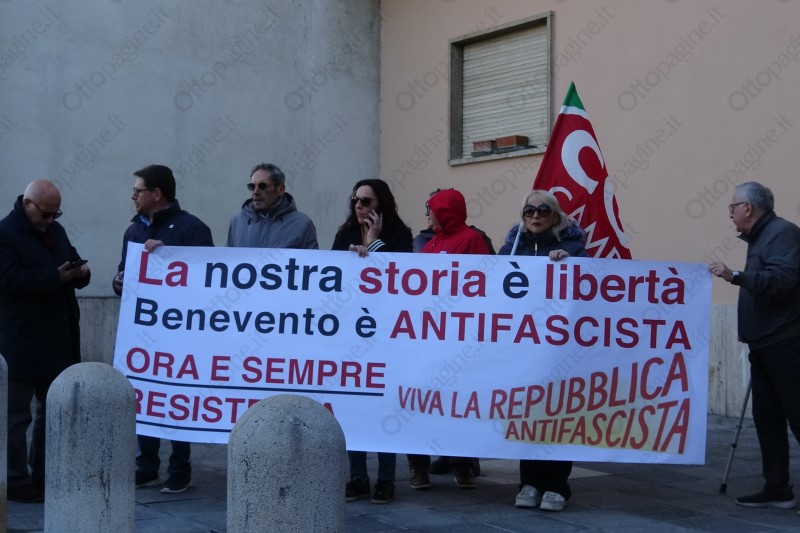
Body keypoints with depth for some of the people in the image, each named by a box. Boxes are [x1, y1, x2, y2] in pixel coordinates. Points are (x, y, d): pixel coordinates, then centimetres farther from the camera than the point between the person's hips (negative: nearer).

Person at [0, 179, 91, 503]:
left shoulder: (55, 231, 15)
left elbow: (73, 265, 18)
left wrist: (81, 273, -5)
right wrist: (56, 277, -24)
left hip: (57, 340, 8)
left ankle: (45, 477, 24)